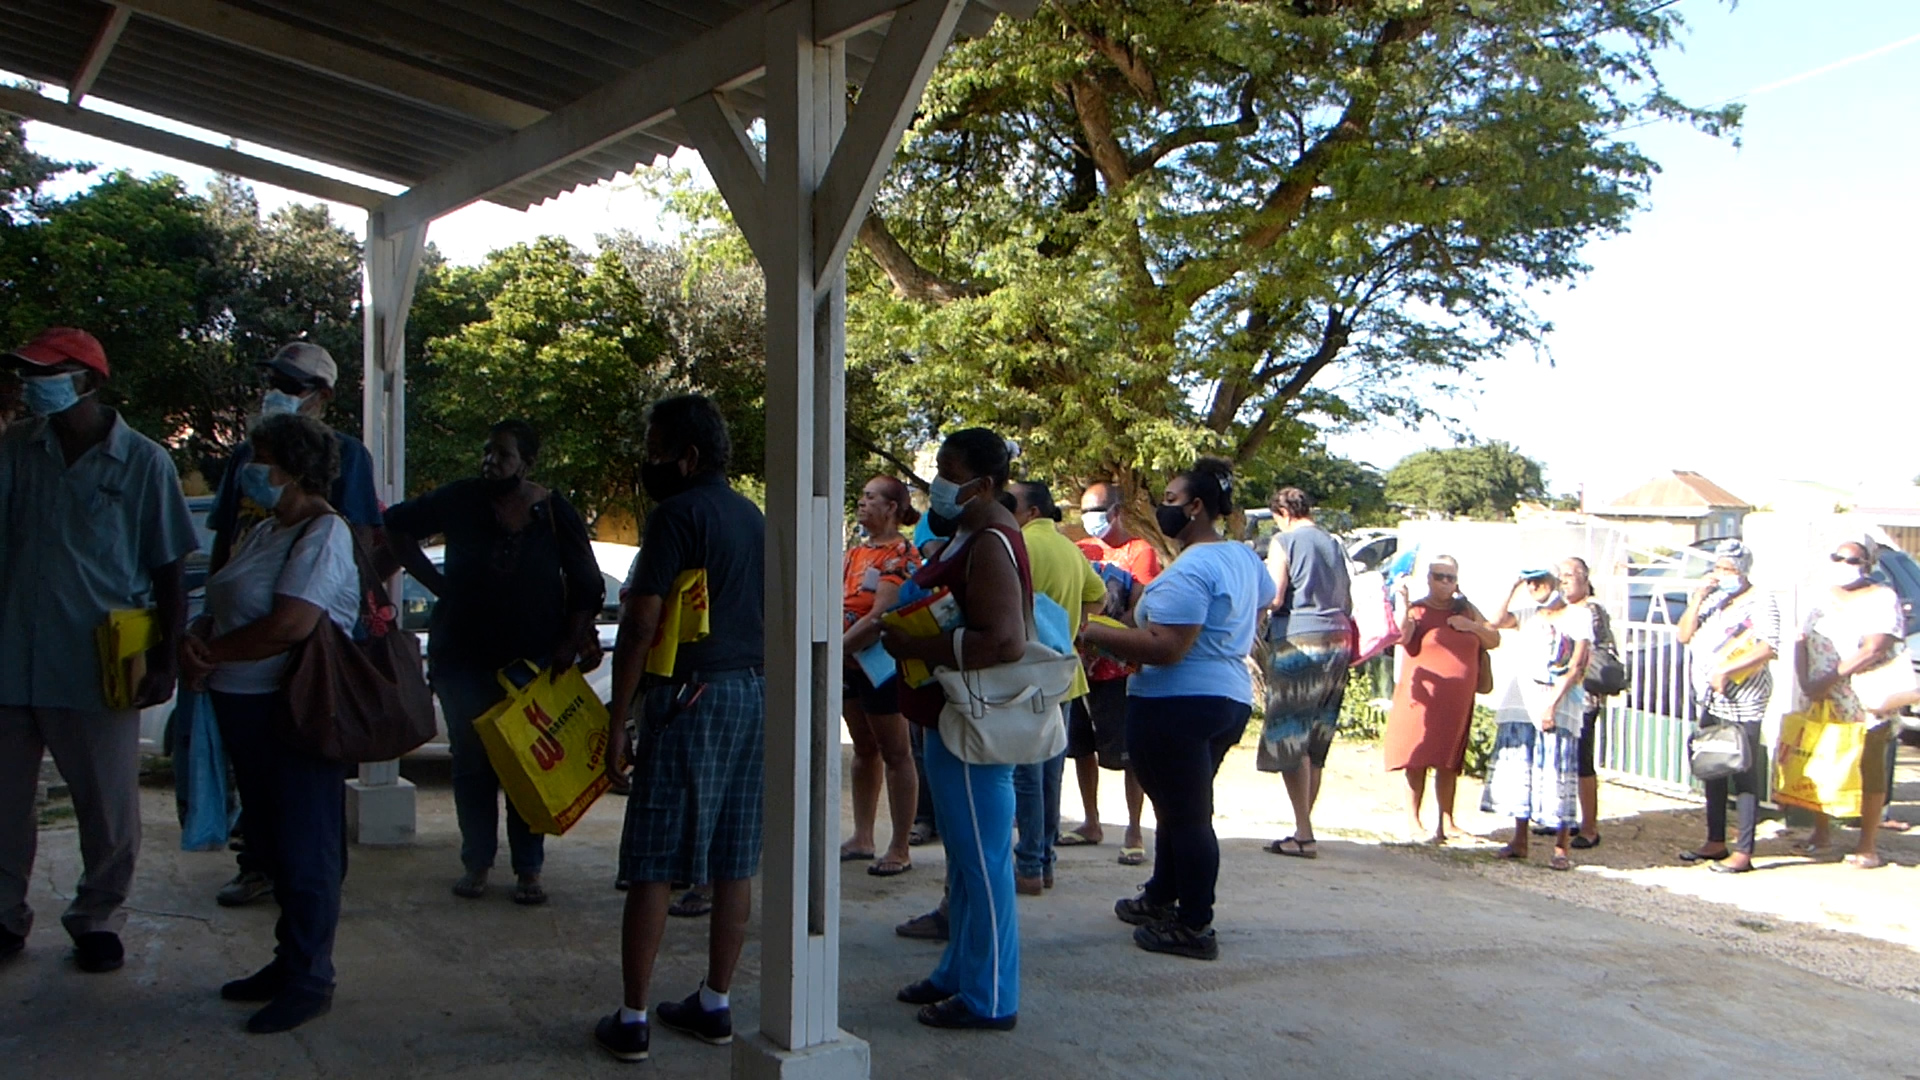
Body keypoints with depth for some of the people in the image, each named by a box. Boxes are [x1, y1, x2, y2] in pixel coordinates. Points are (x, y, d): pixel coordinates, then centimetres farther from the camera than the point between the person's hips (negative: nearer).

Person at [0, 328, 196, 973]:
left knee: (108, 809, 8)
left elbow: (168, 570, -1)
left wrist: (167, 658, -5)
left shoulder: (143, 462, -4)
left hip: (97, 669, -3)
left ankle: (97, 919, 26)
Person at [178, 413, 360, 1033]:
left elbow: (289, 626, -25)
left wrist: (212, 651, -11)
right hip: (246, 705, 9)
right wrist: (196, 643, -4)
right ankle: (289, 961, 28)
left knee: (303, 847, 0)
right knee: (269, 840, 16)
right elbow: (221, 610, 19)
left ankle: (310, 980, 10)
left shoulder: (323, 534, -14)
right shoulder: (262, 533, 16)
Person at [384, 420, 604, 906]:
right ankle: (476, 862, 19)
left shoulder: (555, 513, -3)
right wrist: (436, 583, 4)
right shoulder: (461, 500, -1)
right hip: (464, 655, 1)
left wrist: (570, 642, -9)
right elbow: (397, 525, 11)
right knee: (472, 761, 7)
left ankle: (528, 869, 12)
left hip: (536, 658, -1)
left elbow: (587, 586, 2)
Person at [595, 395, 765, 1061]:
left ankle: (631, 1020, 5)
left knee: (652, 867, 0)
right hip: (756, 693, 8)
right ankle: (715, 1005, 21)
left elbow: (641, 624, -15)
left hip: (691, 695, -8)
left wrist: (618, 719, -11)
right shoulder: (753, 517, 15)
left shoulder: (678, 514, -10)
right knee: (735, 864, 11)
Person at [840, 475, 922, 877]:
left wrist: (838, 648, -22)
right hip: (850, 664, 8)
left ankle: (900, 849, 6)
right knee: (864, 749, 15)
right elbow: (839, 604, 11)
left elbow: (880, 617, -22)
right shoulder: (855, 552, 13)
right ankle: (862, 837, 24)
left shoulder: (901, 554, -13)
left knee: (895, 754, 0)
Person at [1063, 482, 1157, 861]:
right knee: (1081, 747, 12)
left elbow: (1138, 611, -13)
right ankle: (1091, 823, 24)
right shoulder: (1080, 551, 13)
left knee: (1128, 752, -2)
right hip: (1080, 665, 6)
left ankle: (1133, 831, 6)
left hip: (1119, 668, -6)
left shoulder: (1140, 552, -4)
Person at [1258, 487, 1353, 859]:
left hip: (1298, 641, -7)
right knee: (1316, 743, 11)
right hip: (1338, 642, 7)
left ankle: (1304, 834, -6)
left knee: (1289, 738, -3)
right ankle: (1305, 828, 16)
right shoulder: (1334, 545, 17)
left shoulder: (1285, 541, -3)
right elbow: (1348, 604, 19)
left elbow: (1274, 598, -12)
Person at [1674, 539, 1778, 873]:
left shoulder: (1760, 603, -7)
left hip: (1743, 703, -8)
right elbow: (1683, 635, 8)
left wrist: (1726, 671, -24)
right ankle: (1716, 842, 23)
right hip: (1711, 700, 8)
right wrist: (1697, 598, -2)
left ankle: (1743, 852, -3)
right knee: (1712, 772, 13)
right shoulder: (1712, 600, 16)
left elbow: (1769, 648, -19)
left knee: (1744, 776, -6)